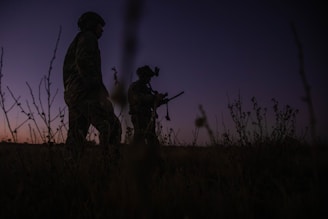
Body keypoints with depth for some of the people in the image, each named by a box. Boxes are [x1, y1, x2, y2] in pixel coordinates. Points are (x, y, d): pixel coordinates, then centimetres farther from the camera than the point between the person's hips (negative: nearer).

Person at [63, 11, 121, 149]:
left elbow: (67, 70, 25)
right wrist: (96, 86, -20)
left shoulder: (75, 44, 32)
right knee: (111, 128, -18)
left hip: (72, 93, 10)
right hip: (86, 91, -10)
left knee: (75, 136, 5)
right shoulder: (88, 37, 4)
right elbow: (83, 61, -15)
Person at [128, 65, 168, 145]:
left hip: (148, 117, 9)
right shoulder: (134, 87, -1)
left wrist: (160, 101, 3)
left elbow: (152, 104, 23)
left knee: (153, 141, 4)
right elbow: (140, 98, -21)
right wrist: (155, 97, -19)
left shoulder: (146, 88, 24)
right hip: (139, 118, -9)